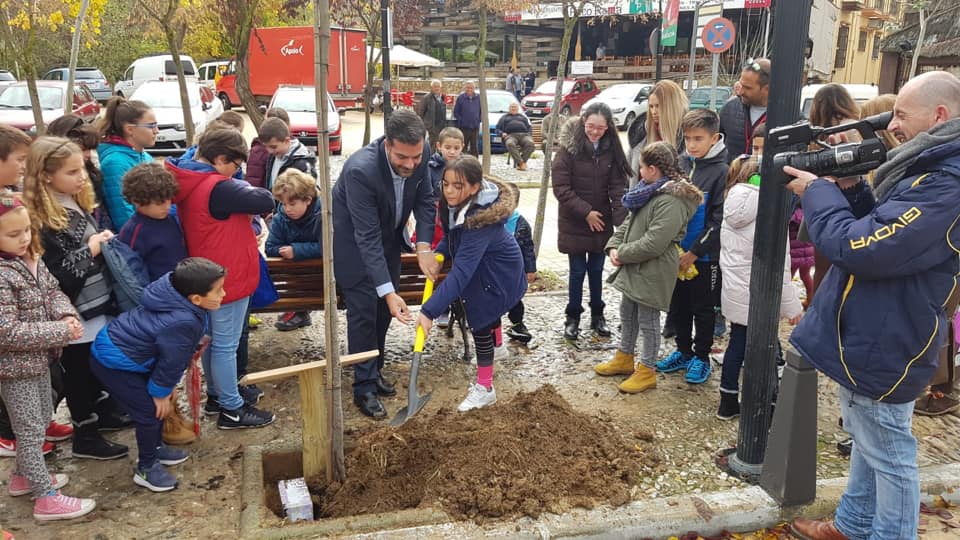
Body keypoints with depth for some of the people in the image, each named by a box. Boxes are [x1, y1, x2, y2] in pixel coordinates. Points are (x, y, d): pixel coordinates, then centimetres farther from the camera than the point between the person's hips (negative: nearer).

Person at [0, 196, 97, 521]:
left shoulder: (31, 260, -1)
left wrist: (68, 316, -13)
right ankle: (47, 499, 15)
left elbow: (53, 291, 8)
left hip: (38, 360, 9)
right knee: (31, 431, 3)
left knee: (42, 421, 23)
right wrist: (60, 331, -25)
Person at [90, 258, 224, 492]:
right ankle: (146, 468, 17)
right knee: (152, 412, -2)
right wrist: (161, 393, -2)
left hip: (117, 343, 9)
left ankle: (154, 448, 40)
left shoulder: (176, 295, -7)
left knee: (161, 404, 19)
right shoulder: (183, 323, -35)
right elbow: (172, 361, -19)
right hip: (113, 362, -9)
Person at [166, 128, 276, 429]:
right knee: (226, 345, 2)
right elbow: (266, 201, -27)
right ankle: (232, 409, 15)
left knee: (212, 339, 21)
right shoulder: (218, 188, -26)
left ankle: (218, 394, 38)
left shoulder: (187, 182, 3)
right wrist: (248, 191, -6)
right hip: (228, 278, -9)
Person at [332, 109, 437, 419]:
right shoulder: (361, 170, -38)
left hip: (388, 238, 6)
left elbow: (425, 201, -6)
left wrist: (423, 247, -20)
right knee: (363, 311, -5)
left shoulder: (419, 156, -21)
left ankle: (374, 371, 28)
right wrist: (388, 292, -40)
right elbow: (367, 238, -37)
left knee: (384, 311, 11)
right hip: (353, 243, -6)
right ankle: (364, 387, 7)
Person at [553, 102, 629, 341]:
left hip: (601, 222, 3)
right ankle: (573, 317, 22)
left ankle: (597, 315, 30)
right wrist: (586, 212, -17)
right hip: (574, 222, -3)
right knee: (578, 270, 5)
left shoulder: (611, 149, -4)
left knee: (597, 269, 14)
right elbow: (560, 188, -14)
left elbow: (618, 186, -6)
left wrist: (621, 220, -19)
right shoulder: (569, 148, -13)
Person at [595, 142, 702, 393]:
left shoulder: (671, 201, -24)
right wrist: (614, 246, 0)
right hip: (634, 267, 10)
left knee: (648, 320, 3)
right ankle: (625, 358, 39)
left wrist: (623, 254, -17)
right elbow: (629, 222, 15)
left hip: (653, 271, -10)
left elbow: (653, 244, -29)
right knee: (627, 313, 21)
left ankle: (647, 371, 18)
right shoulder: (649, 192, 8)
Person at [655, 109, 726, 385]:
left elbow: (718, 220, -15)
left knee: (703, 309, 9)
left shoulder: (721, 171, -13)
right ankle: (683, 352, 32)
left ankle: (701, 357, 23)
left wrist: (694, 252, -15)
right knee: (678, 306, 16)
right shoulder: (681, 164, 3)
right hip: (677, 253, 6)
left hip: (705, 256, -5)